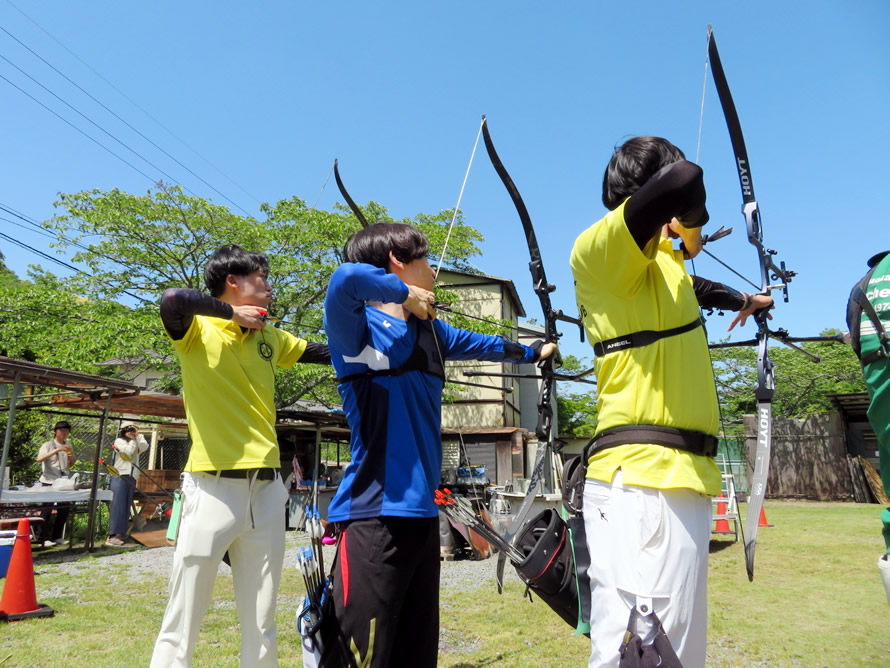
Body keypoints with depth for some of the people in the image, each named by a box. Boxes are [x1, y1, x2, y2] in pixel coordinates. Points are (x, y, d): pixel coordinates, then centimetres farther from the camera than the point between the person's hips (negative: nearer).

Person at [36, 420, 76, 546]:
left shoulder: (69, 446, 13)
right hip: (49, 482, -5)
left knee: (64, 510, 5)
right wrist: (57, 450, -32)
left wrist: (72, 458, 1)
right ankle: (44, 538, 5)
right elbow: (40, 459, -24)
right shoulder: (48, 445, -4)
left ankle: (57, 537, 16)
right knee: (47, 511, -3)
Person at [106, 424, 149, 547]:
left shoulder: (136, 444, 19)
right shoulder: (119, 441, 3)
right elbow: (128, 451, -13)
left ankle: (121, 532, 11)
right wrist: (133, 440, 1)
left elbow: (145, 446, -2)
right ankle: (111, 536, -13)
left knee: (126, 506, 6)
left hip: (131, 478, 6)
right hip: (120, 476, -6)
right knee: (118, 505, -11)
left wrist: (138, 435, 0)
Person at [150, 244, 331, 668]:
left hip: (266, 490, 5)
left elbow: (325, 353, 22)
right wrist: (230, 312, -14)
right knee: (182, 624, 5)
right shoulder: (197, 330, -4)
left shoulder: (269, 337, 12)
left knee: (261, 624, 14)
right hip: (213, 488, -5)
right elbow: (172, 300, -27)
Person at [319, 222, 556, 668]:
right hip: (373, 515, -8)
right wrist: (404, 294, -14)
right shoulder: (359, 328, -9)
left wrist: (533, 352, 47)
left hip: (421, 513, 8)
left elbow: (478, 345, 33)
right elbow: (346, 278, -32)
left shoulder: (430, 331, 14)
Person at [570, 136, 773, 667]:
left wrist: (742, 299, 61)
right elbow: (682, 182, -23)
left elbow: (690, 286, 44)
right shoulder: (601, 248, -8)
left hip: (679, 478, 9)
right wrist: (692, 225, -1)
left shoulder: (660, 260, 22)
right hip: (641, 481, -9)